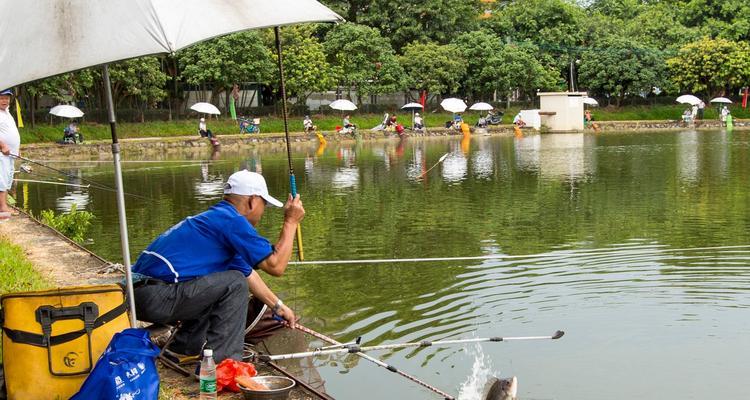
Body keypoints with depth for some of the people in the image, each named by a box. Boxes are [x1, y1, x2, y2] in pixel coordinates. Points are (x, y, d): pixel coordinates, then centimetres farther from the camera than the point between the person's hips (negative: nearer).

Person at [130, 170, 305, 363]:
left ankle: (182, 348, 24)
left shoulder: (212, 217, 22)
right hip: (157, 298, -10)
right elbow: (275, 266, -9)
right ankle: (221, 363, -5)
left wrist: (278, 306, 35)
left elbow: (247, 273, 31)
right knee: (234, 284, -6)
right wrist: (291, 222, 3)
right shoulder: (231, 219, -9)